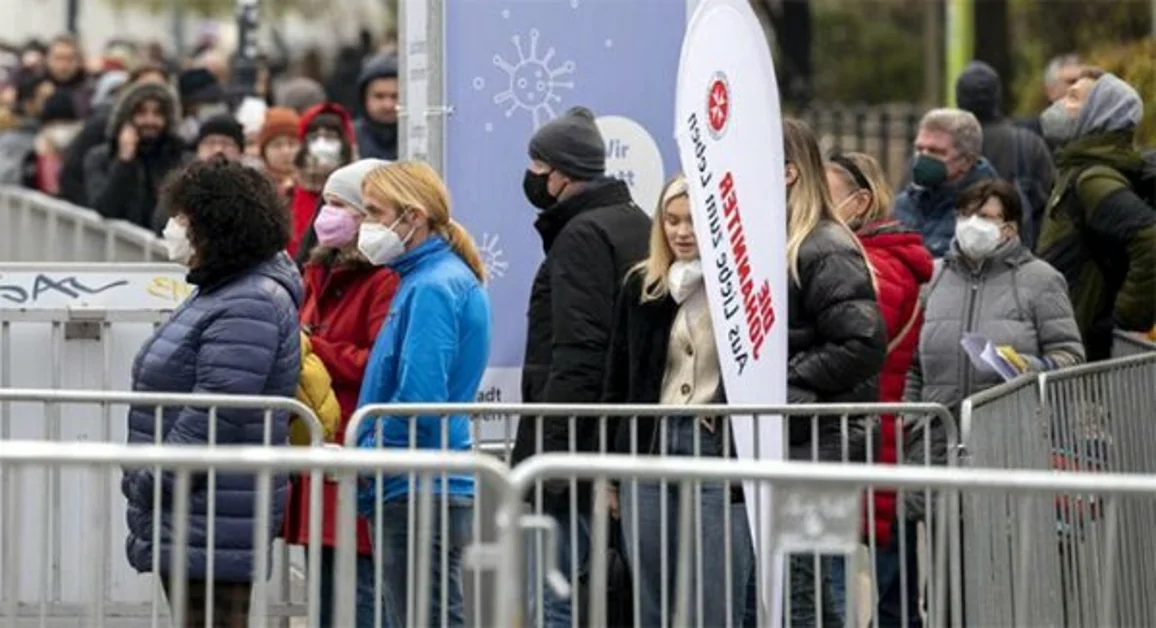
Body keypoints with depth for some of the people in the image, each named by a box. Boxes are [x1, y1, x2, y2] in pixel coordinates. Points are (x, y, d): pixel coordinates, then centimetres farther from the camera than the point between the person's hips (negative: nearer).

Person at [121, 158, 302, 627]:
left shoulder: (249, 307, -18)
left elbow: (215, 414, -23)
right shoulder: (218, 292, 17)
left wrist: (151, 483, -17)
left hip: (214, 519, -11)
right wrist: (145, 481, 16)